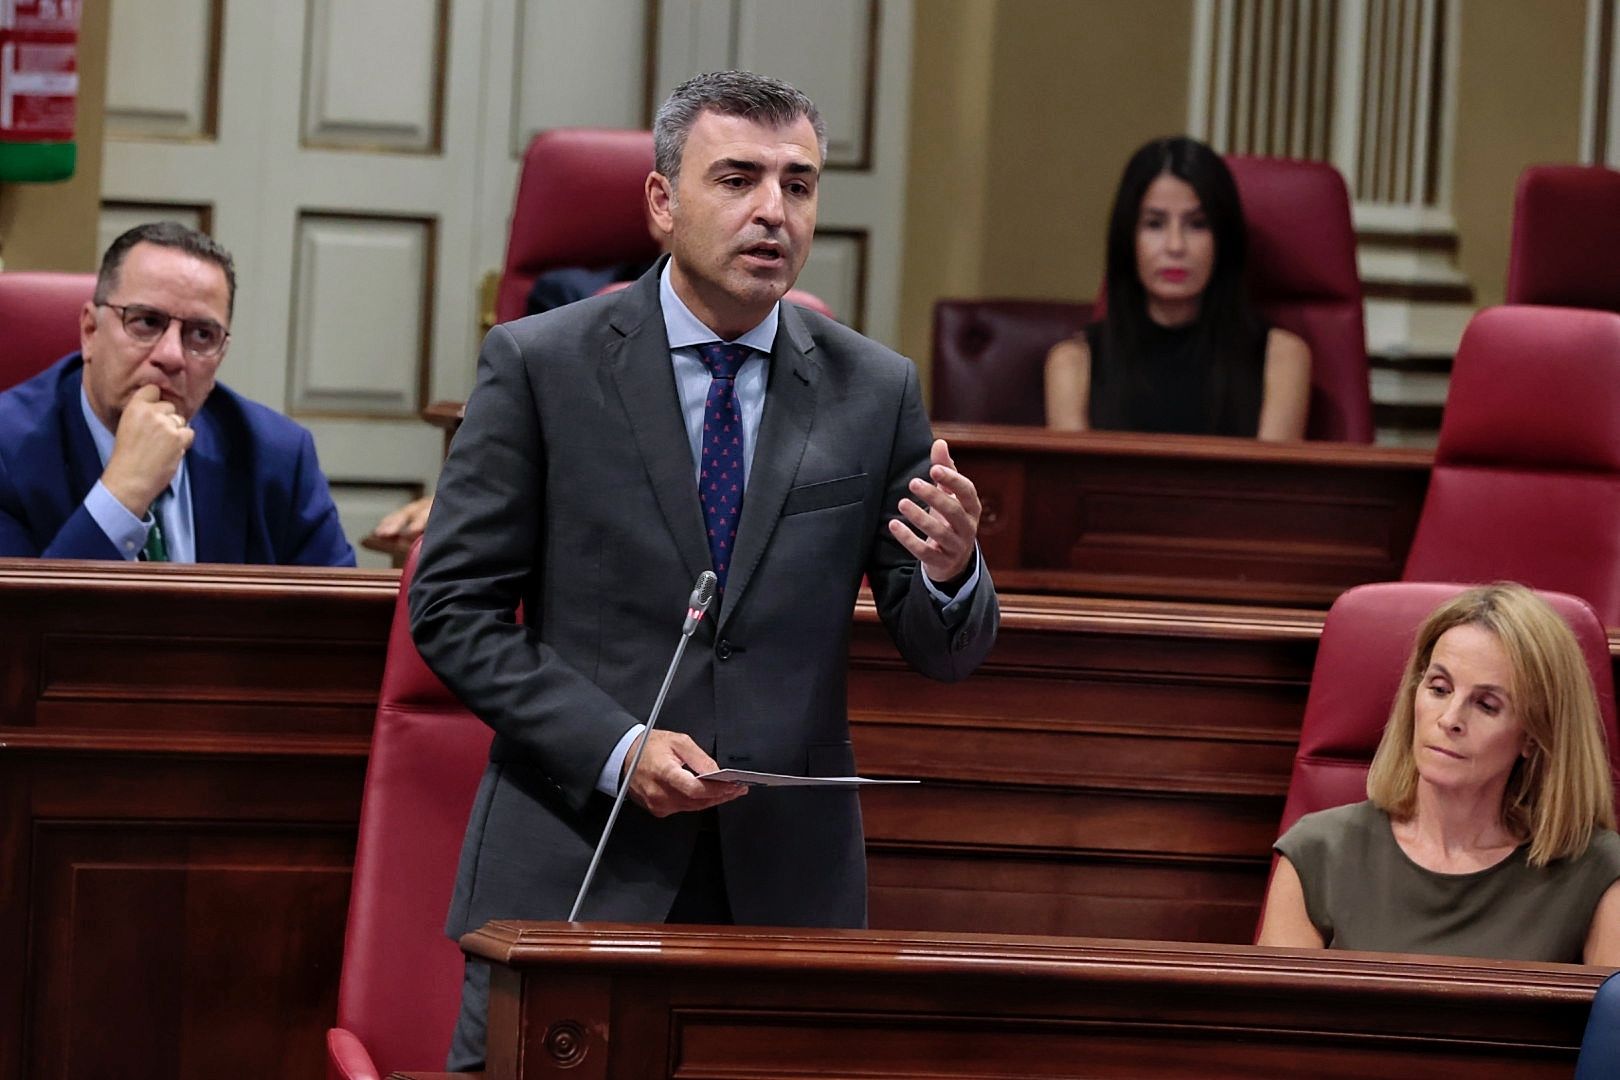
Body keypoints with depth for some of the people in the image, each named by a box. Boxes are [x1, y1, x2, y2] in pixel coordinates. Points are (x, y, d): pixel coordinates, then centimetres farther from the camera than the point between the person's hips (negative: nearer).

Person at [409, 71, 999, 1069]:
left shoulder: (876, 390, 6)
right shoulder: (540, 366, -1)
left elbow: (945, 653, 7)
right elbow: (452, 608, -2)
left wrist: (952, 573, -17)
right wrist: (615, 748, -13)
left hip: (788, 877, 2)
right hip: (573, 870, -2)